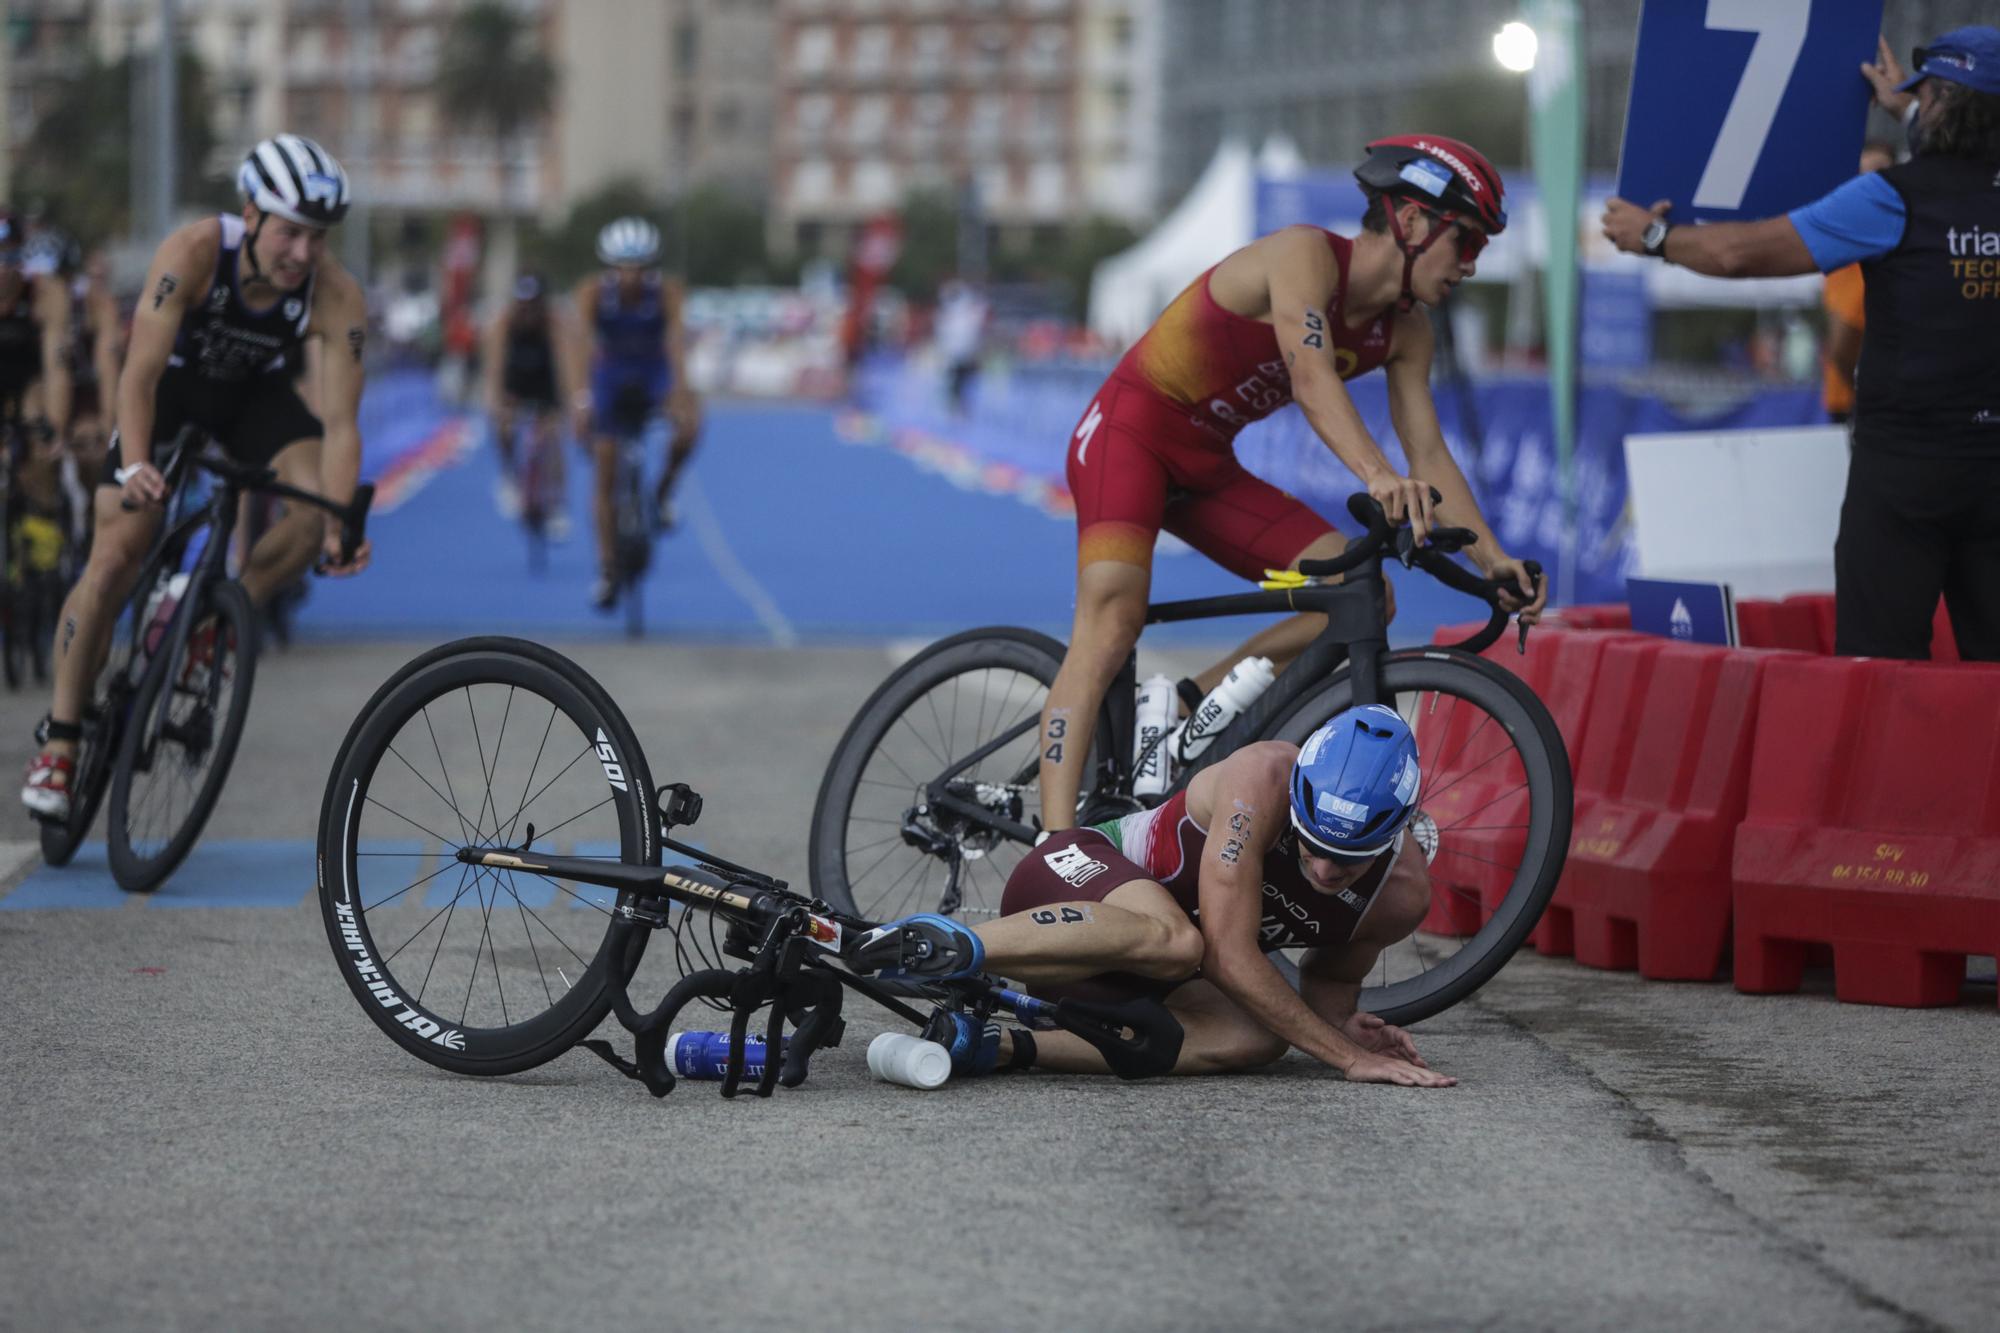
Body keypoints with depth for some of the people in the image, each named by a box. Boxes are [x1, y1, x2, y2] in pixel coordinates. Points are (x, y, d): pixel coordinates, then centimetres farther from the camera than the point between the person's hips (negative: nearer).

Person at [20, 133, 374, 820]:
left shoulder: (337, 297, -28)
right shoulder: (193, 252, -33)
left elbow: (339, 423, -30)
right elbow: (140, 371, -37)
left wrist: (339, 523, -44)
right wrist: (134, 466, -53)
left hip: (256, 393, 2)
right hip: (173, 383, -2)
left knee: (319, 501, -27)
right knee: (115, 557, -14)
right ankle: (60, 740, -2)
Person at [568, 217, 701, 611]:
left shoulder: (668, 293, -23)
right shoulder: (593, 292, -22)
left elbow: (676, 342, -36)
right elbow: (584, 342, -34)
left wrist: (681, 394, -51)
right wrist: (582, 395, -48)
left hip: (655, 377, 0)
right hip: (611, 380, 1)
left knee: (689, 423, -33)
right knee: (606, 475, -4)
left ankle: (663, 493, -7)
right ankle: (606, 573, 5)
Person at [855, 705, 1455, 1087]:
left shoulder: (1405, 892, -9)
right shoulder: (1265, 776, -27)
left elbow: (1331, 979, 13)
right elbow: (1229, 953, -30)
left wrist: (1346, 1025, -11)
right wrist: (1348, 1056, -30)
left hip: (1139, 979, 7)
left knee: (1255, 1039, -28)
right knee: (1171, 939, -41)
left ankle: (999, 1046, -29)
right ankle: (952, 944, -39)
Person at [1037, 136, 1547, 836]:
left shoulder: (1406, 332, 3)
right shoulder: (1306, 254, -20)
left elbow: (1428, 452, -1)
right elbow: (1311, 378, -36)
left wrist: (1493, 557, -15)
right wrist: (1378, 477, -50)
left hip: (1206, 468, 8)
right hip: (1129, 434, -8)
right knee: (1111, 621, -27)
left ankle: (1186, 706, 3)